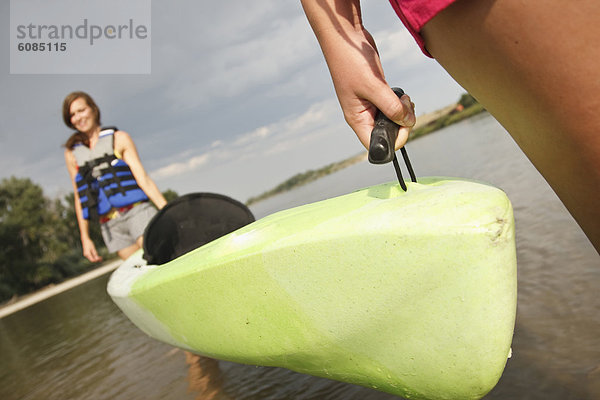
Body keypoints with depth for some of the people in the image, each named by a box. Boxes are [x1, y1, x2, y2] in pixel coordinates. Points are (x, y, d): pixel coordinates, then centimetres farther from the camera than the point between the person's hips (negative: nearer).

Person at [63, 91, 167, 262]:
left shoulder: (119, 138, 8)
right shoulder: (72, 153, 16)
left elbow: (143, 178, 1)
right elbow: (79, 198, 17)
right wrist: (85, 238, 13)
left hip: (136, 211, -2)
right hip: (110, 225, 2)